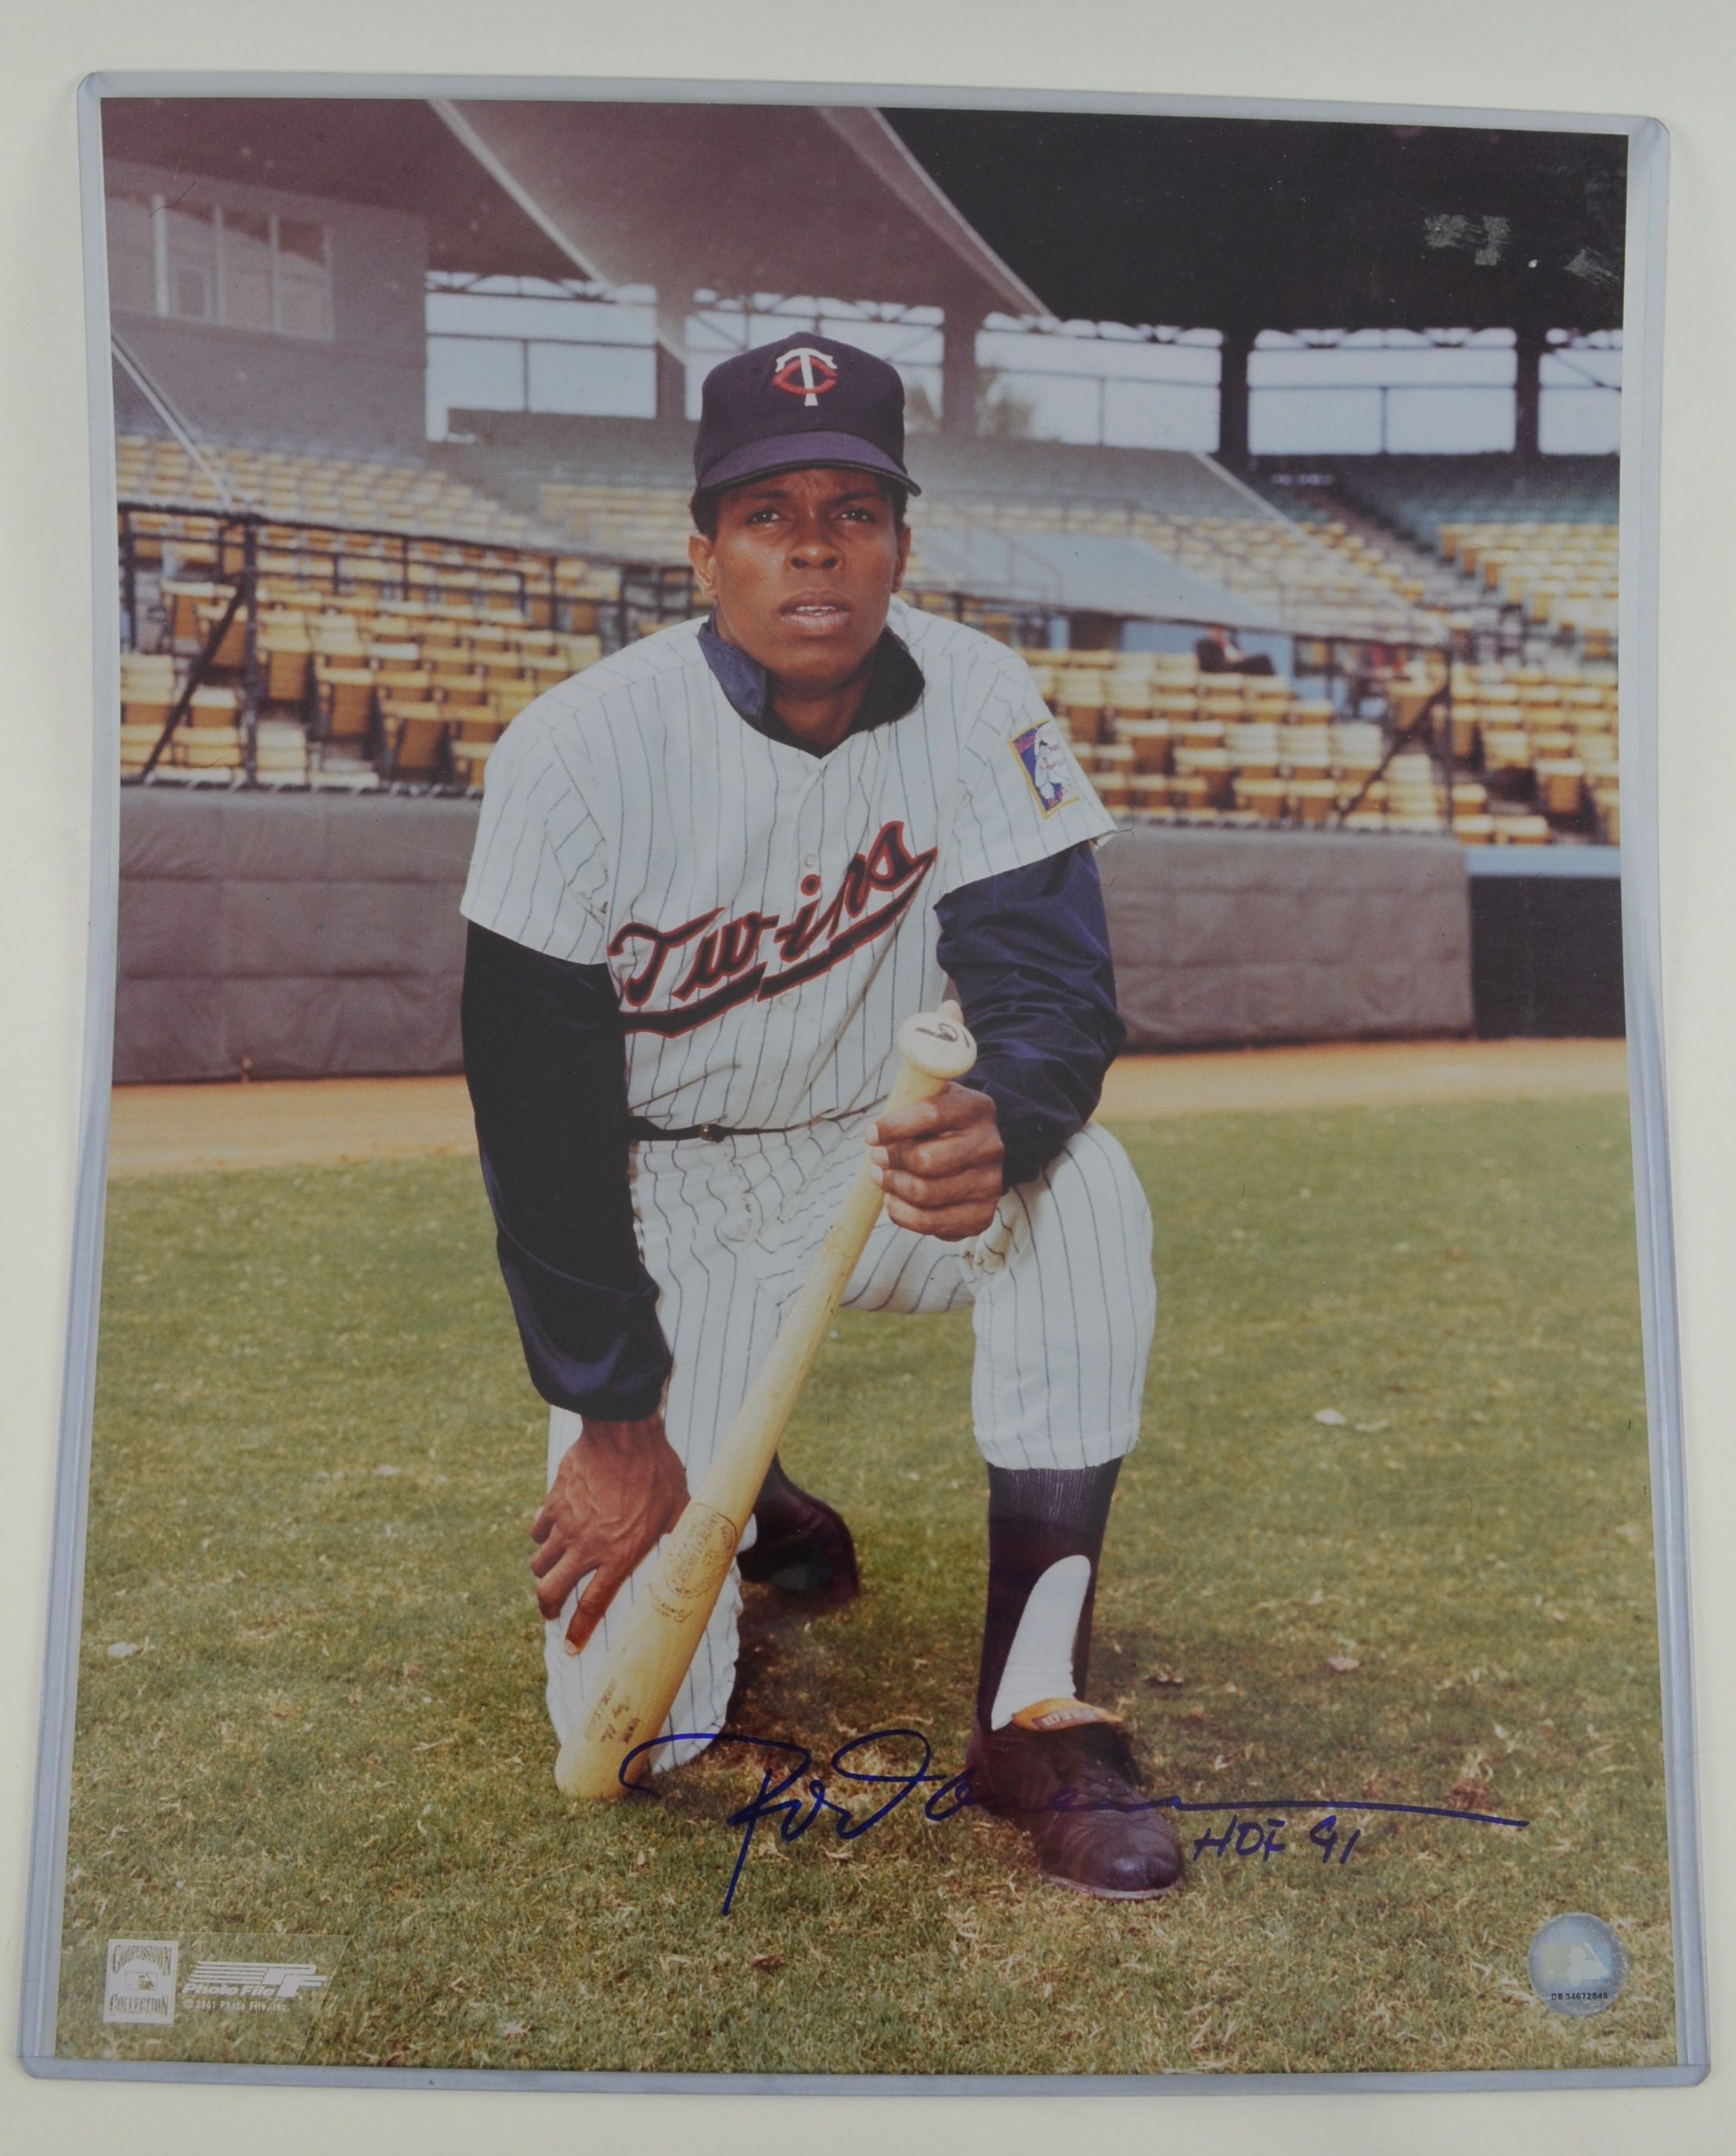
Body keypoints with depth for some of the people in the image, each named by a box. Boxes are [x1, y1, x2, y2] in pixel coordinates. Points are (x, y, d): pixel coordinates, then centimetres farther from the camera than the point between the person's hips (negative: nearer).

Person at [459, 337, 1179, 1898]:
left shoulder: (972, 703, -13)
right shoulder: (580, 752, -19)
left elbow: (1056, 989, -16)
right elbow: (537, 1113, -16)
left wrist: (1001, 1120, -41)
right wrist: (610, 1418, -17)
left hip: (881, 1157, 2)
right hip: (663, 1215, -2)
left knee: (1083, 1193, -33)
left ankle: (1035, 1711, -22)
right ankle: (744, 1503, 26)